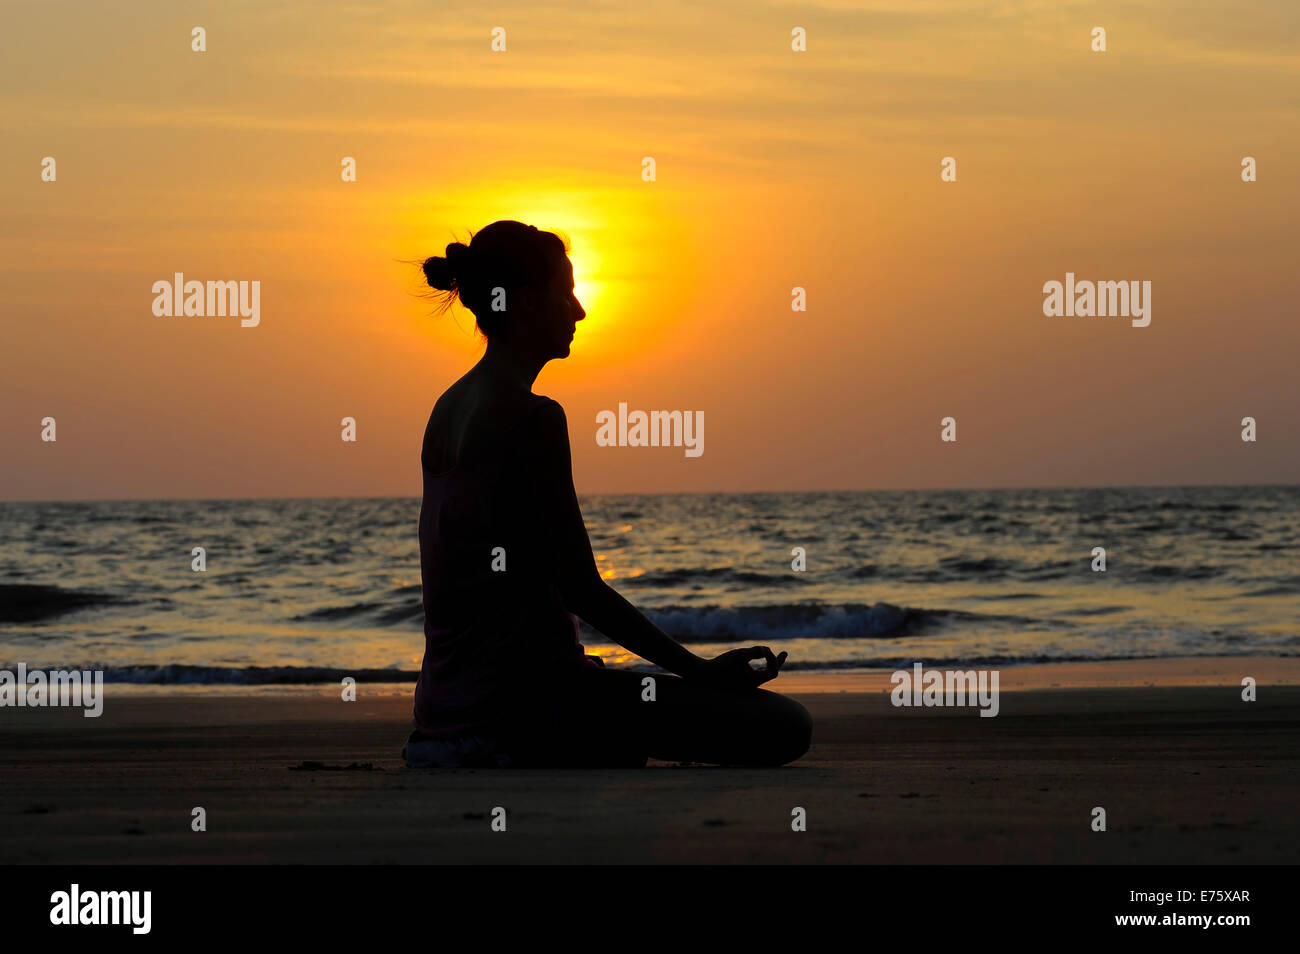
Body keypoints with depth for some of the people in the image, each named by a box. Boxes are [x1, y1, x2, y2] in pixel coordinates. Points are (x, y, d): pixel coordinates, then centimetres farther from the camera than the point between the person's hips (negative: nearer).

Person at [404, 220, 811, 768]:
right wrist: (700, 669, -8)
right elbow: (579, 587, -16)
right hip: (519, 697, -10)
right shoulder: (531, 417, -16)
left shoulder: (452, 408, 12)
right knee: (784, 726, -12)